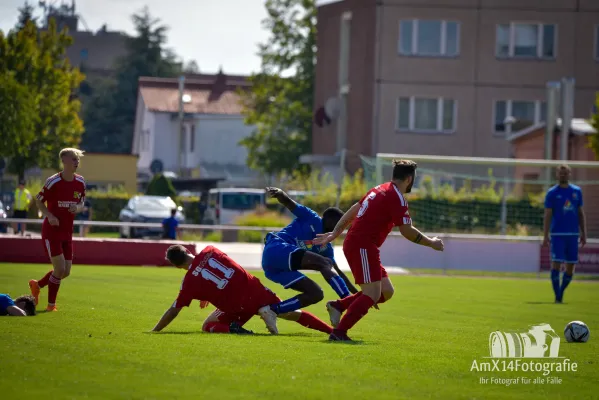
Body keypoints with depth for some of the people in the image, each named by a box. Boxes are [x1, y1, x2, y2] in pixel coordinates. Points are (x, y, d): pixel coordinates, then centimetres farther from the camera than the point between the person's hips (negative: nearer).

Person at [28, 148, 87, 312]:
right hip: (51, 231, -6)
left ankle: (37, 285, 31)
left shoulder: (80, 182, 3)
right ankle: (51, 304, 4)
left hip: (67, 232, 6)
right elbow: (39, 201, -5)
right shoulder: (53, 181, -14)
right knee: (60, 269, -12)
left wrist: (78, 208, -9)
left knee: (65, 272, 6)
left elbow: (81, 202, 15)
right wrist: (49, 215, -20)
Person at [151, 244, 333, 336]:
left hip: (239, 307, -3)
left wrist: (154, 331, 13)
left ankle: (232, 328, -13)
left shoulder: (190, 281, -3)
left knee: (207, 327, 16)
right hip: (255, 290, 3)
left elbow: (173, 311, 3)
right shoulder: (209, 251, 5)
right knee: (290, 313, 14)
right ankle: (331, 330, -2)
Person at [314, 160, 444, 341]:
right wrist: (431, 243, 0)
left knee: (386, 291, 9)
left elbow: (352, 211, 20)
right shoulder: (397, 198, -12)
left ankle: (338, 306, 9)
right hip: (362, 247, -10)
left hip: (354, 244, 10)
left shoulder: (380, 190, 17)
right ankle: (339, 332, -17)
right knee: (372, 295, -14)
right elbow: (407, 231, -12)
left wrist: (334, 234, 23)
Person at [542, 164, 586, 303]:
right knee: (556, 263, -8)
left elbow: (581, 214, 14)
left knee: (571, 266, 4)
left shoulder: (577, 191, 10)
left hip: (573, 234, 3)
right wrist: (545, 236, -8)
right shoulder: (552, 193, 1)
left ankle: (561, 291, 22)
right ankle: (557, 297, -3)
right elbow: (547, 215, -1)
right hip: (557, 234, -3)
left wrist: (583, 233, 9)